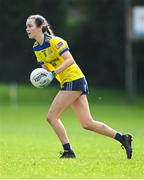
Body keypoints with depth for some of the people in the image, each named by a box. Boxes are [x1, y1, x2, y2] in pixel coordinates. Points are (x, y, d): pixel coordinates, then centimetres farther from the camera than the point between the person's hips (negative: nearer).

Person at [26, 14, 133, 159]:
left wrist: (54, 73, -32)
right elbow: (46, 67, 18)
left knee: (52, 116, -10)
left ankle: (68, 151, -5)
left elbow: (69, 60, -25)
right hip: (67, 82, 9)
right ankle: (122, 138, 10)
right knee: (87, 124, 5)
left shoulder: (53, 41, -15)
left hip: (74, 80, -9)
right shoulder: (36, 48, 10)